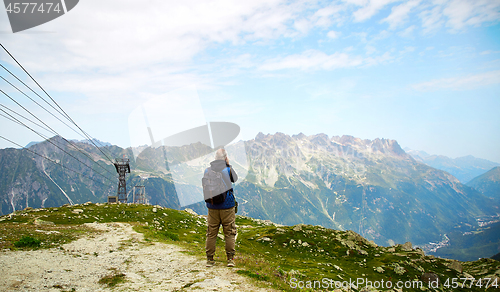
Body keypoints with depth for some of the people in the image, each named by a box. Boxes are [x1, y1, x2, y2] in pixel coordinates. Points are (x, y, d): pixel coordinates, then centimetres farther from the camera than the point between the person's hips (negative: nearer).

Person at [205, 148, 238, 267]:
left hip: (212, 207, 2)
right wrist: (228, 165, 11)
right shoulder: (228, 170, -9)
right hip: (227, 206, -2)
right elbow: (235, 179, 11)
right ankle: (230, 259, 9)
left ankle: (210, 259, 14)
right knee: (229, 233, 8)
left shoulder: (207, 171, -1)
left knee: (211, 233, 10)